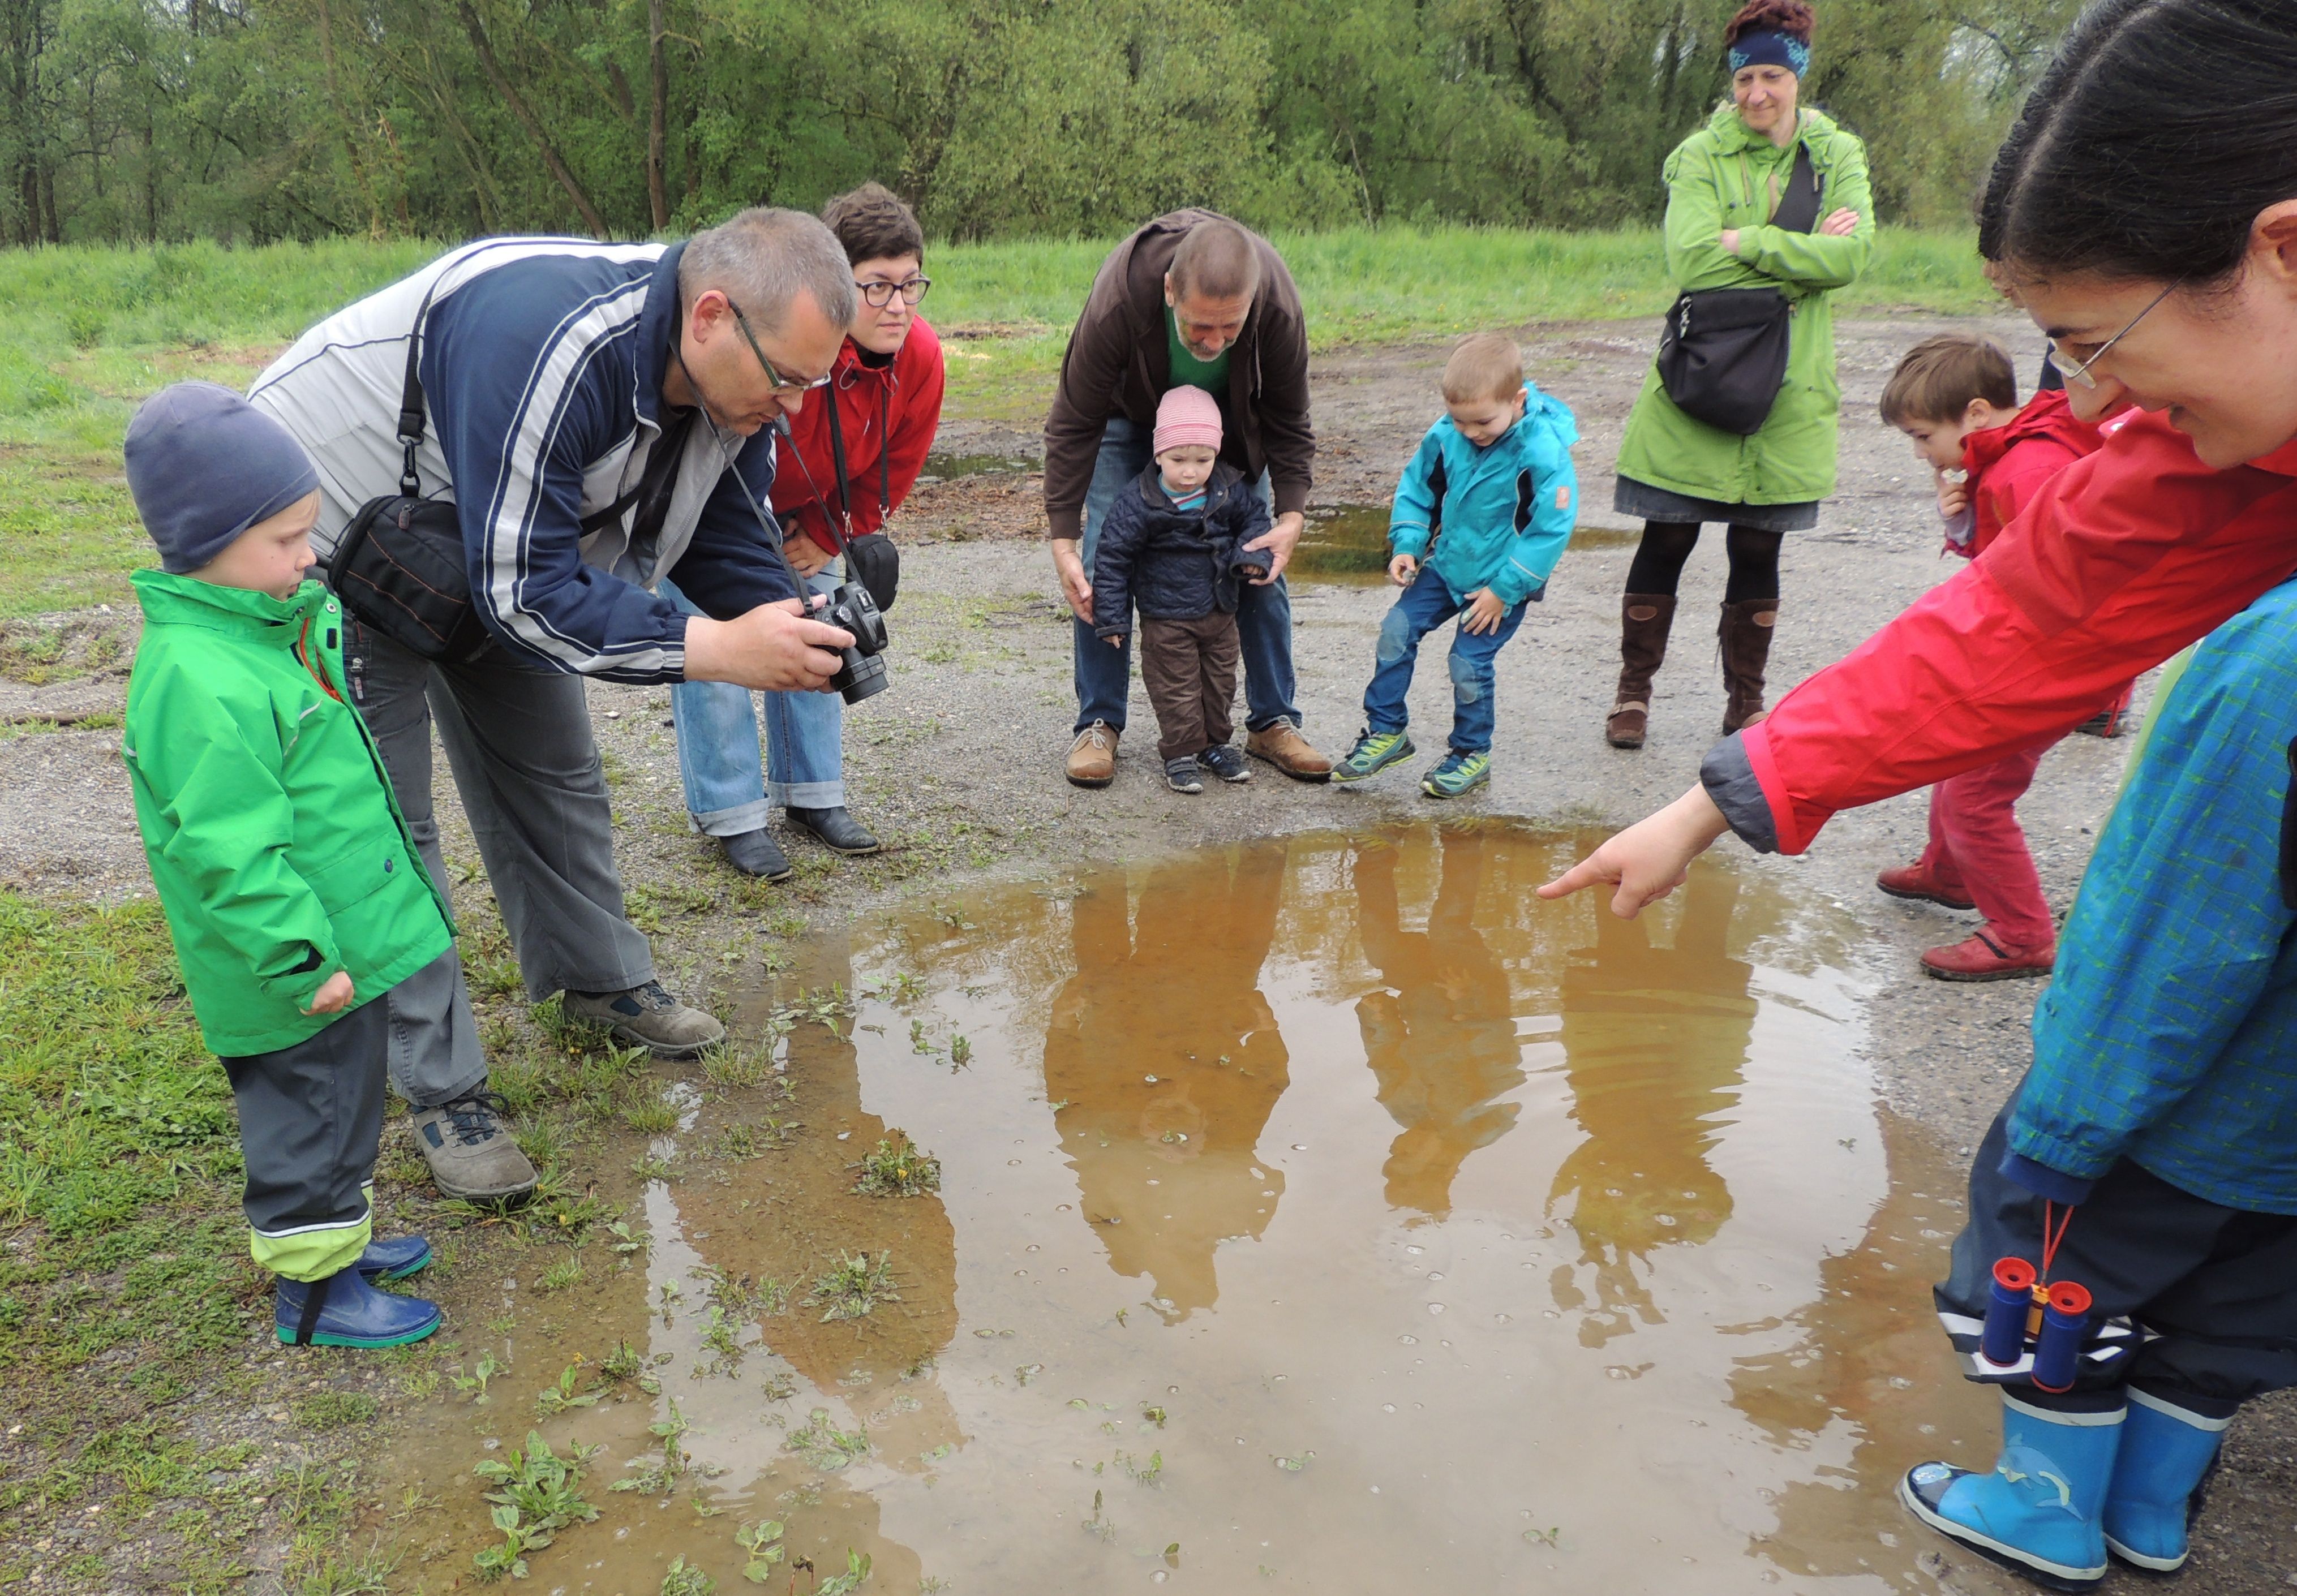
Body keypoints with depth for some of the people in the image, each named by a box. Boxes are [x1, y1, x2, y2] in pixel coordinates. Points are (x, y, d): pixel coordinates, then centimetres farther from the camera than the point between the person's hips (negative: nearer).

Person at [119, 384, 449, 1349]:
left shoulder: (269, 623, 5)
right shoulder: (198, 682, -28)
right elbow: (233, 853, -27)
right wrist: (304, 960, -24)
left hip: (343, 942, 10)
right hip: (303, 970, -10)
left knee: (343, 1101, 25)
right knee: (309, 1114, 8)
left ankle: (337, 1233, 44)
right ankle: (313, 1288, 26)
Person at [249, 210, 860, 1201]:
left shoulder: (733, 376, -14)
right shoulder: (548, 340, -41)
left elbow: (732, 545, -5)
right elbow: (523, 590, -39)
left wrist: (805, 639, -25)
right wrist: (716, 650, -41)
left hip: (505, 554, 8)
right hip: (332, 542, -7)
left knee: (553, 774, 16)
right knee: (384, 824, -3)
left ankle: (599, 980, 35)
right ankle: (442, 1091, 8)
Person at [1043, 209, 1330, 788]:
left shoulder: (1278, 305, -35)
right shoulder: (1118, 301, -41)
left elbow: (1288, 420, -17)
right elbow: (1074, 424, -28)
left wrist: (1292, 513, -30)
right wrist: (1062, 540, -30)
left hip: (1232, 425, 2)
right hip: (1130, 416, -2)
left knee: (1261, 565, -2)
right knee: (1101, 564, -12)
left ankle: (1273, 722, 11)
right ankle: (1098, 725, 2)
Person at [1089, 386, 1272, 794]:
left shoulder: (1229, 490, -7)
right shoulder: (1138, 504, -19)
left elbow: (1255, 516, 12)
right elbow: (1113, 558, -13)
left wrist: (1251, 552, -9)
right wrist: (1112, 618, -12)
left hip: (1220, 611, 5)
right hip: (1166, 618, -5)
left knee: (1220, 680, 16)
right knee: (1176, 686, 3)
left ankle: (1215, 742, 34)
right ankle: (1181, 752, 17)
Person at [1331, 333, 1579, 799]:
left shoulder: (1543, 452, -23)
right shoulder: (1445, 435, -8)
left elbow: (1552, 529, -20)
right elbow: (1418, 487, 9)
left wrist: (1504, 590, -19)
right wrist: (1406, 545, -4)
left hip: (1503, 581, -6)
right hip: (1447, 564, 6)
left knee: (1470, 662, -7)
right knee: (1397, 630, -1)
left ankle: (1472, 755, 16)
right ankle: (1386, 731, 15)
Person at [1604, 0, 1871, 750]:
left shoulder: (1838, 155, 7)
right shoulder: (1700, 155, 0)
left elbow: (1852, 254, -10)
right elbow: (1692, 259, -15)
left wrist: (1747, 243, -15)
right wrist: (1801, 253, -13)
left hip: (1787, 387, 2)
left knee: (1758, 548, 10)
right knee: (1668, 540, 2)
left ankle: (1746, 700, 23)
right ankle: (1633, 691, 16)